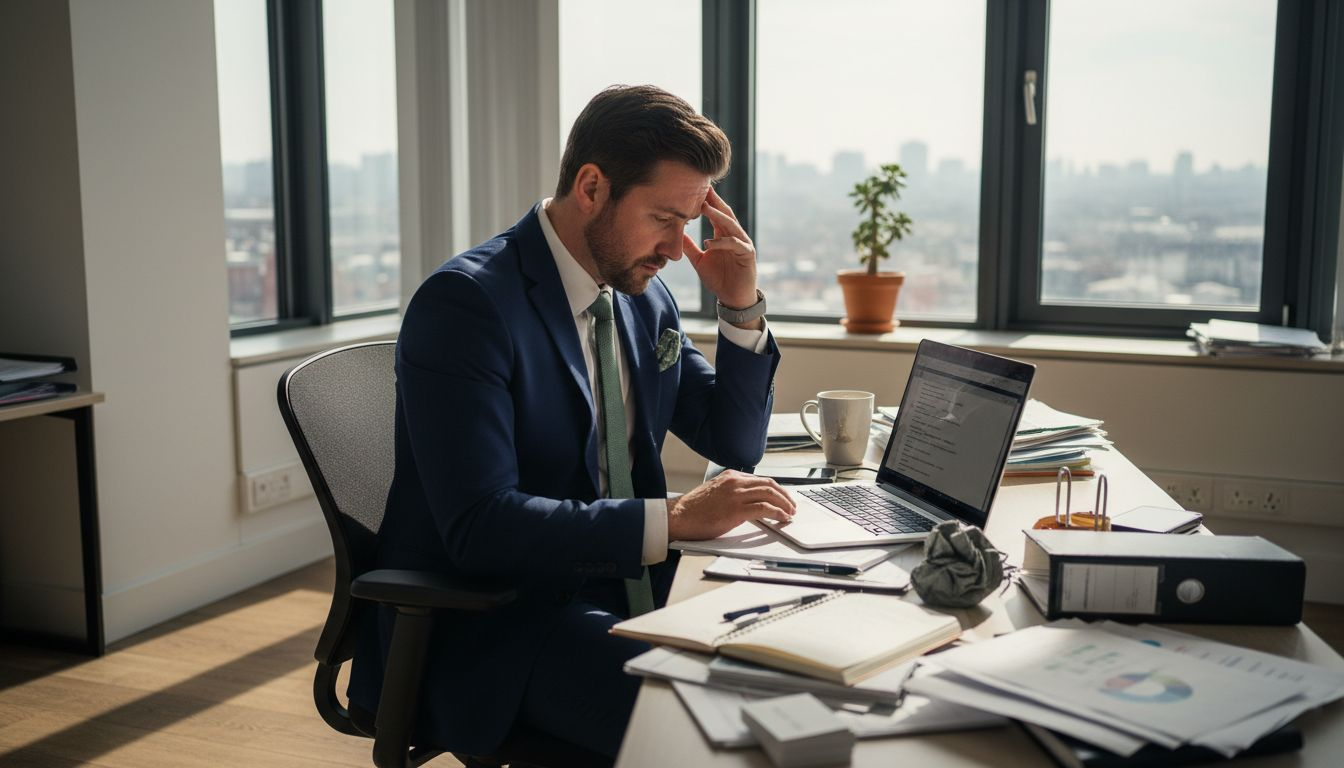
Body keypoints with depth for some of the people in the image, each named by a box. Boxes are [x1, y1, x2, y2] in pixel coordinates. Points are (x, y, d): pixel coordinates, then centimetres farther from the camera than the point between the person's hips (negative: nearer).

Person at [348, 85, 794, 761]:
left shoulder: (645, 298, 8)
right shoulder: (465, 301, -16)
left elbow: (735, 444, 15)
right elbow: (478, 526, -25)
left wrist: (741, 307, 0)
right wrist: (675, 518, -28)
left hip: (627, 600, 8)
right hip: (493, 632, -7)